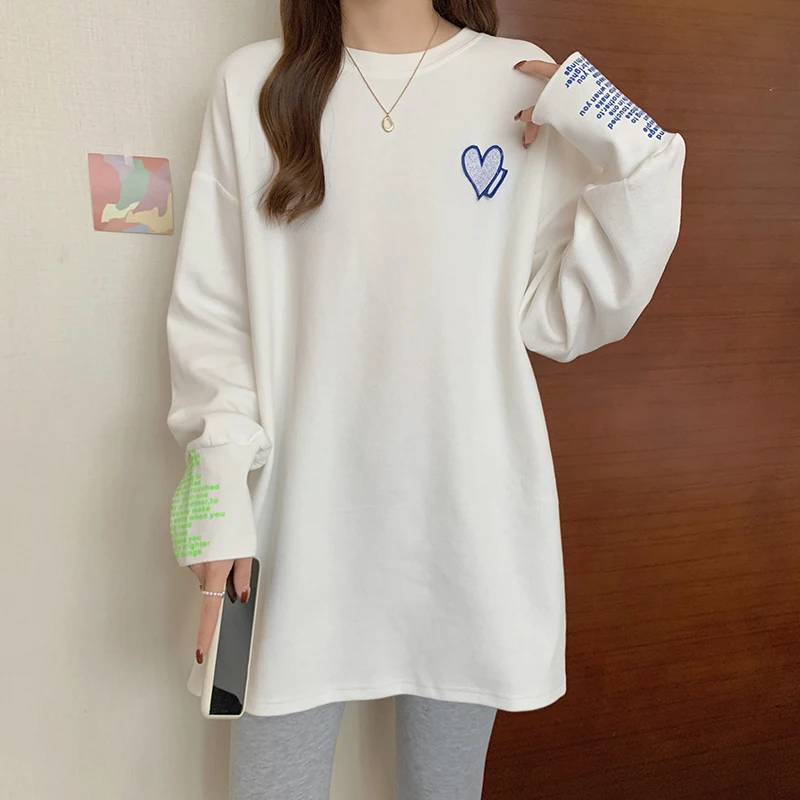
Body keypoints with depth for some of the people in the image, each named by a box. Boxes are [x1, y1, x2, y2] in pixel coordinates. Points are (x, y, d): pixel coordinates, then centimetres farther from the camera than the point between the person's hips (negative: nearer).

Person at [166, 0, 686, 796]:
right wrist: (220, 494, -5)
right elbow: (211, 308, 2)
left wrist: (633, 159, -11)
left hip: (468, 518, 1)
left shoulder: (530, 90, 2)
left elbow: (566, 319, 0)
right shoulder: (250, 85, 3)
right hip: (300, 520, 0)